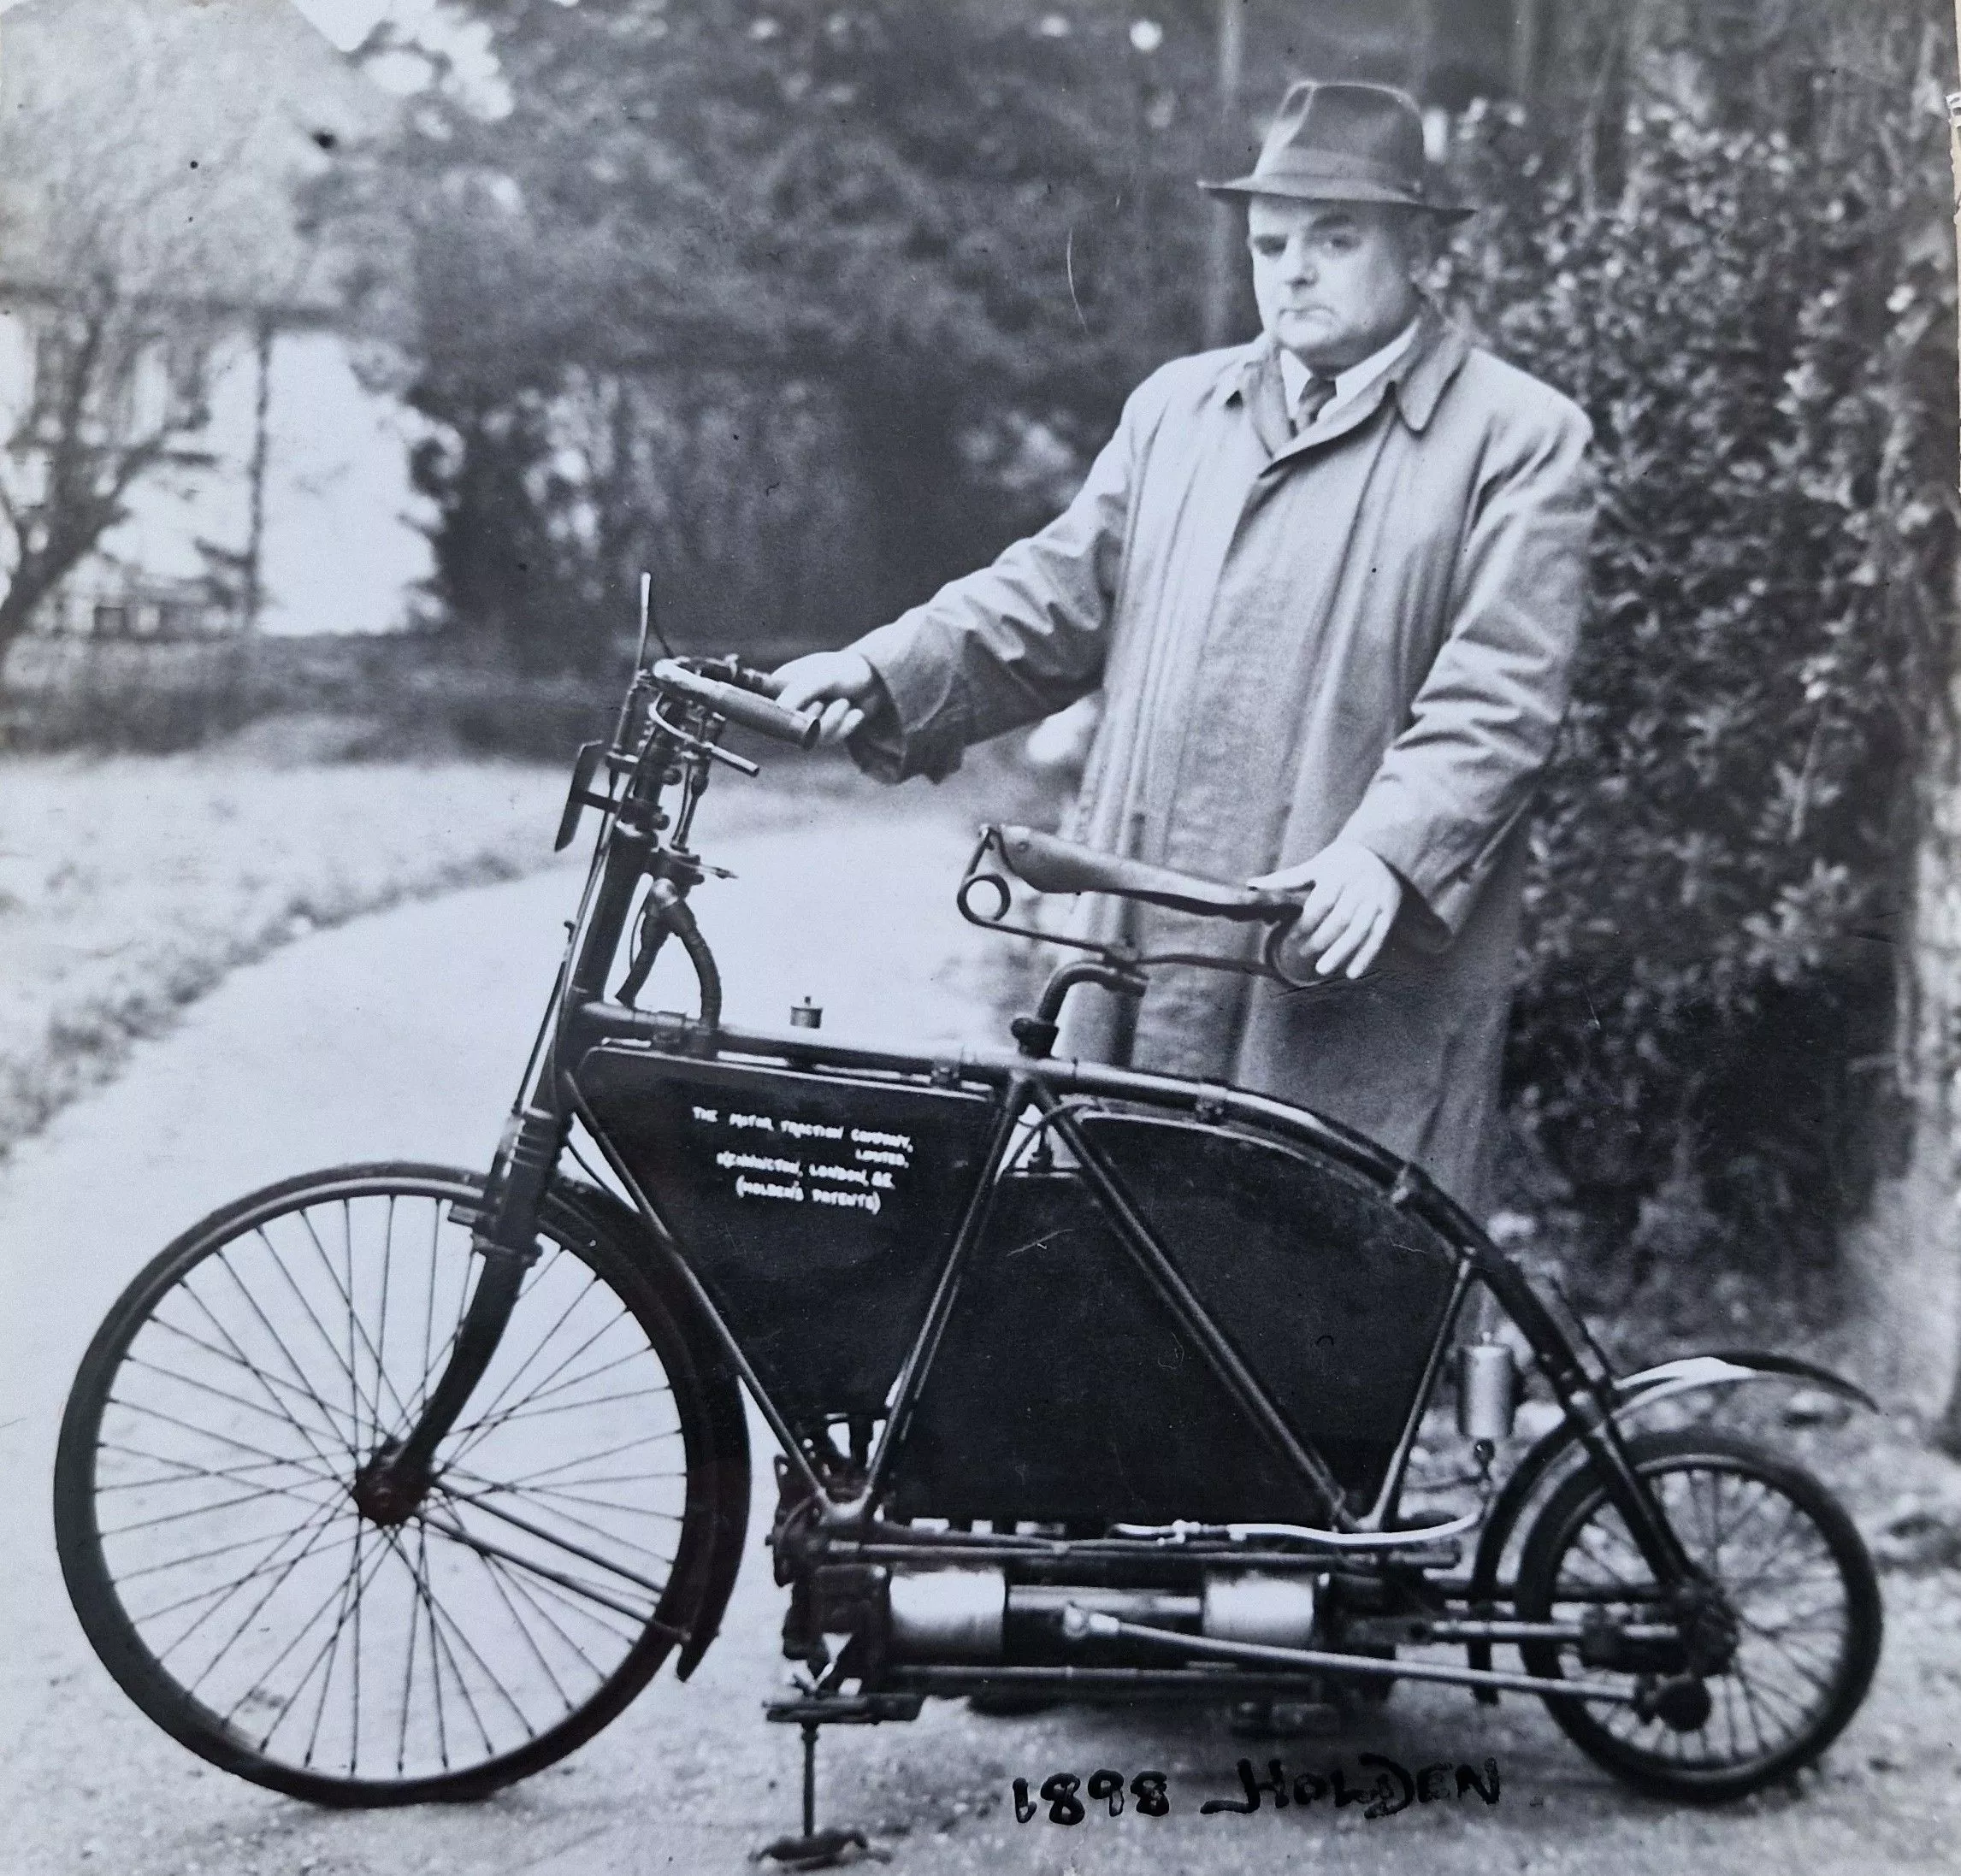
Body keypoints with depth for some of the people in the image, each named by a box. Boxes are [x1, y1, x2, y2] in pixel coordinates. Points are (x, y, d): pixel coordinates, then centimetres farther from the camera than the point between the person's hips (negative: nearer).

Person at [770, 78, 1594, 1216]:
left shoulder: (1523, 438, 1)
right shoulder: (1177, 407, 19)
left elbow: (1499, 695, -9)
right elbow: (1056, 597, 16)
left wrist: (1385, 856, -24)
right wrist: (886, 674, -1)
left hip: (1363, 977, -4)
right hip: (1149, 960, 5)